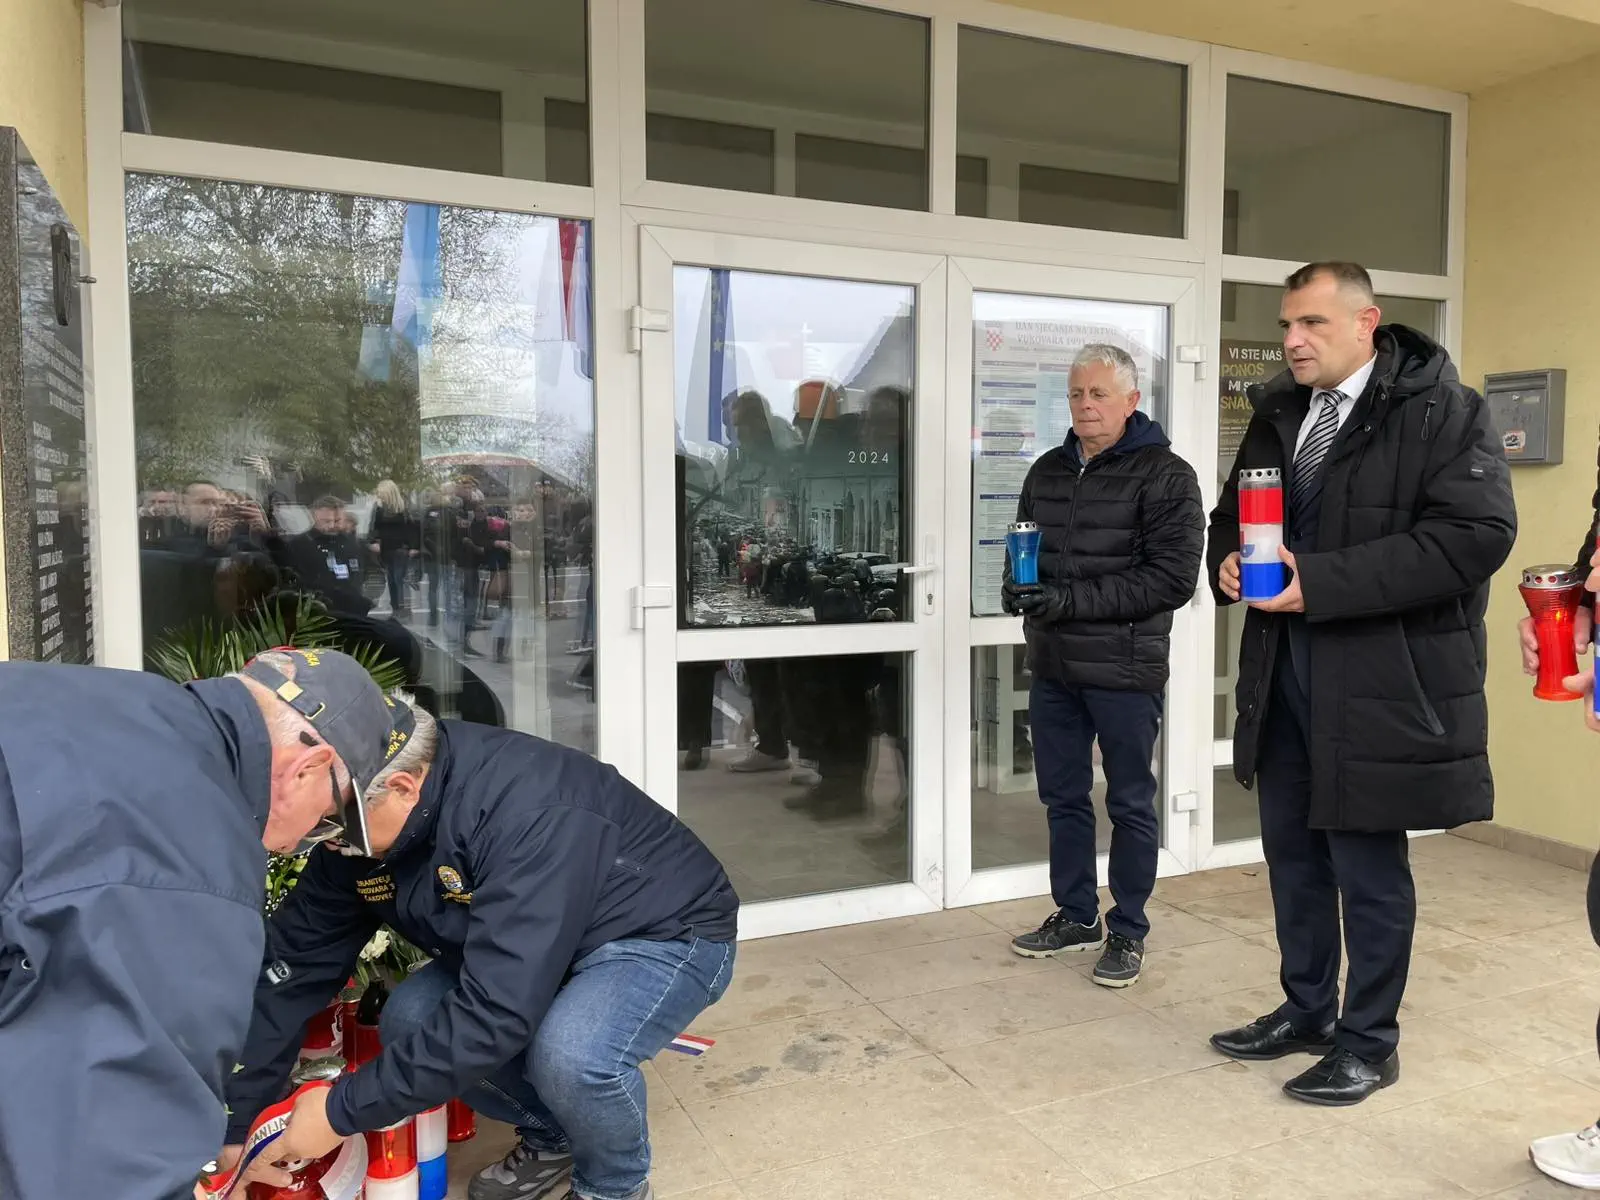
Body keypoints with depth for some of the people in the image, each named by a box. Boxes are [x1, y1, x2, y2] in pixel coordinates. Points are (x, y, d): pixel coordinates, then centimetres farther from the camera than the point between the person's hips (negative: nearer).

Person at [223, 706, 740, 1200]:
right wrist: (236, 1123, -4)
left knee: (573, 1056, -34)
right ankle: (551, 1139, 13)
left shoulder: (532, 814, -38)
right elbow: (294, 966, -5)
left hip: (667, 934, -7)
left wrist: (342, 1111, -29)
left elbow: (494, 1013, -39)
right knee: (409, 1022, -12)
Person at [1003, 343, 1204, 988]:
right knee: (1063, 797, 15)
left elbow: (1173, 577, -16)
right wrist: (1019, 584, -2)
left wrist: (1072, 601, -21)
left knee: (1130, 804, 8)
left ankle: (1128, 931, 23)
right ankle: (1076, 916, 31)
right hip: (1052, 665, 6)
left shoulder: (1166, 476, -8)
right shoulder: (1048, 471, 11)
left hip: (1124, 667, -6)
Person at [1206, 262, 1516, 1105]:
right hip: (1284, 673, 7)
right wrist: (1228, 560, -4)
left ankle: (1370, 1042, 22)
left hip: (1381, 680, -7)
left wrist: (1324, 583, -23)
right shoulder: (1277, 413, 12)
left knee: (1368, 866, 4)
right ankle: (1305, 1010, 34)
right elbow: (1232, 514, 21)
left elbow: (1477, 532, -19)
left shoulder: (1441, 410, -9)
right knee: (1292, 852, 16)